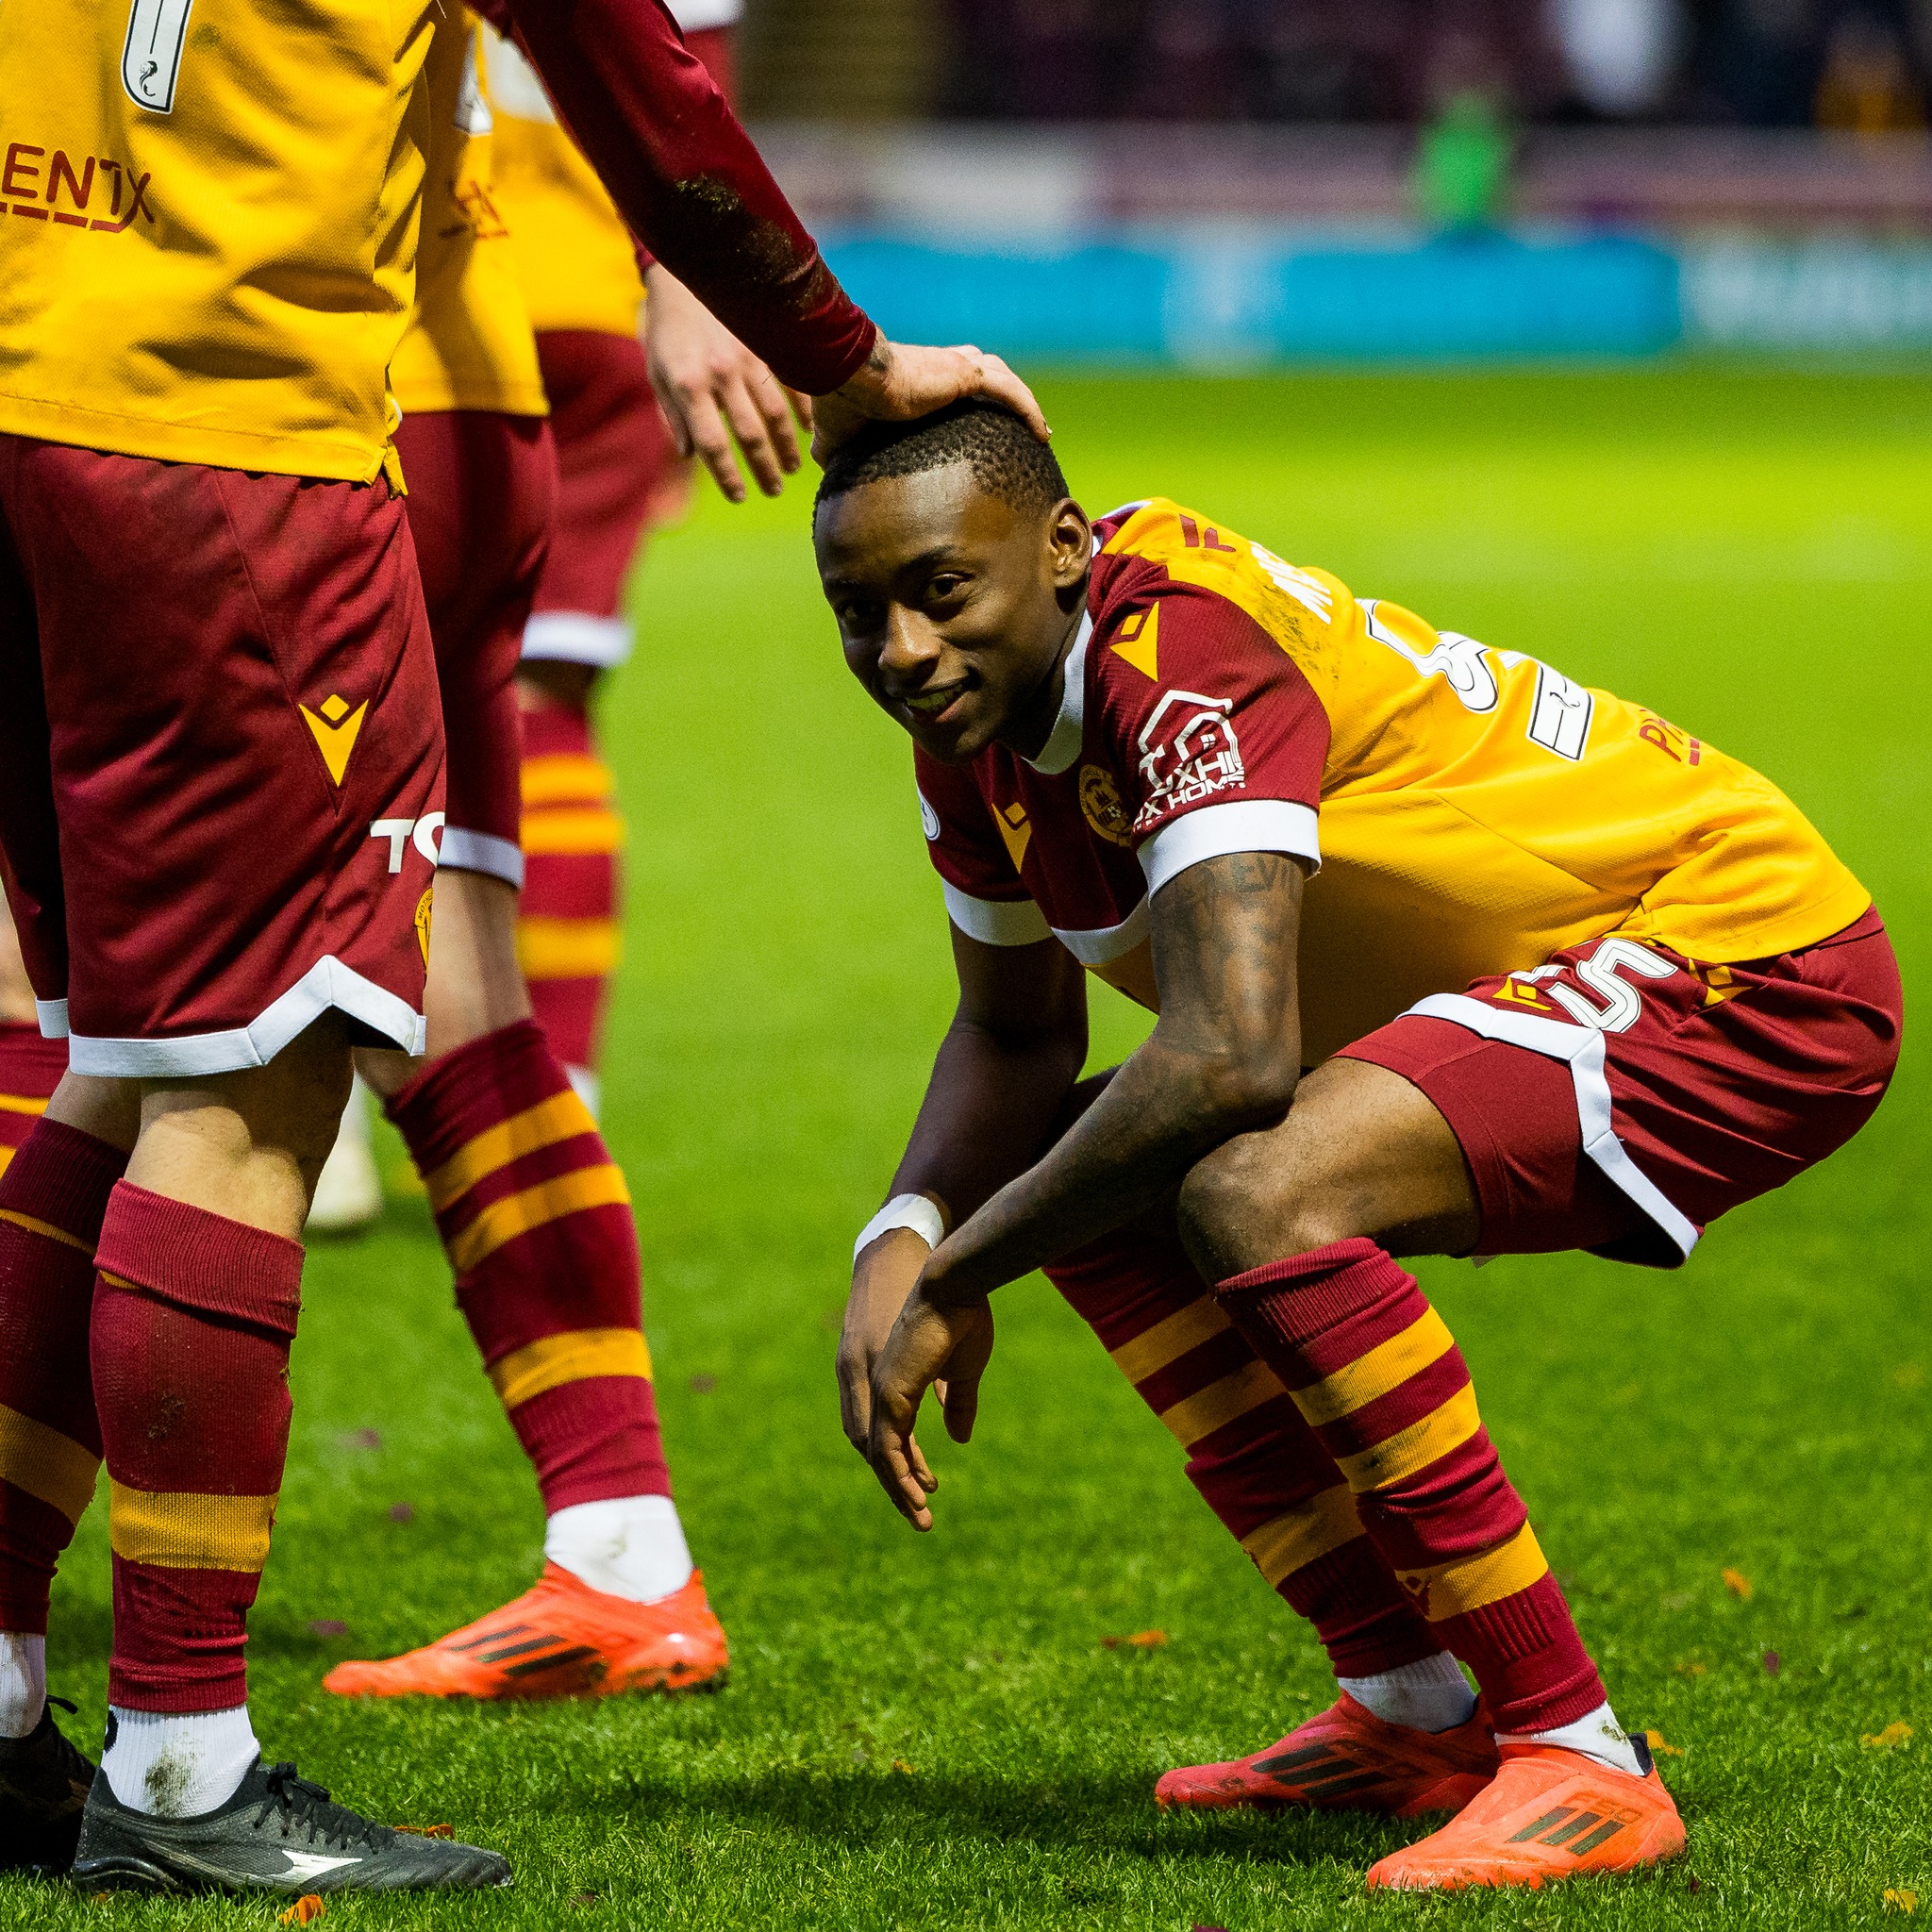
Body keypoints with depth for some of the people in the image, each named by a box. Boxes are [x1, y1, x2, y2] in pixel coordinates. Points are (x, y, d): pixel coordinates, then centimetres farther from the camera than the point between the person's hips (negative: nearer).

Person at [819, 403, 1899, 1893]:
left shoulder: (1184, 646, -26)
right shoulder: (978, 704, 1)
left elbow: (1229, 1057, -36)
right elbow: (1014, 1034, 14)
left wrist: (947, 1280, -26)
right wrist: (903, 1235, -7)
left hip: (1757, 971, -10)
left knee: (1255, 1197, -30)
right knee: (1086, 1177, 7)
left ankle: (1579, 1759, -21)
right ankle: (1414, 1717, 11)